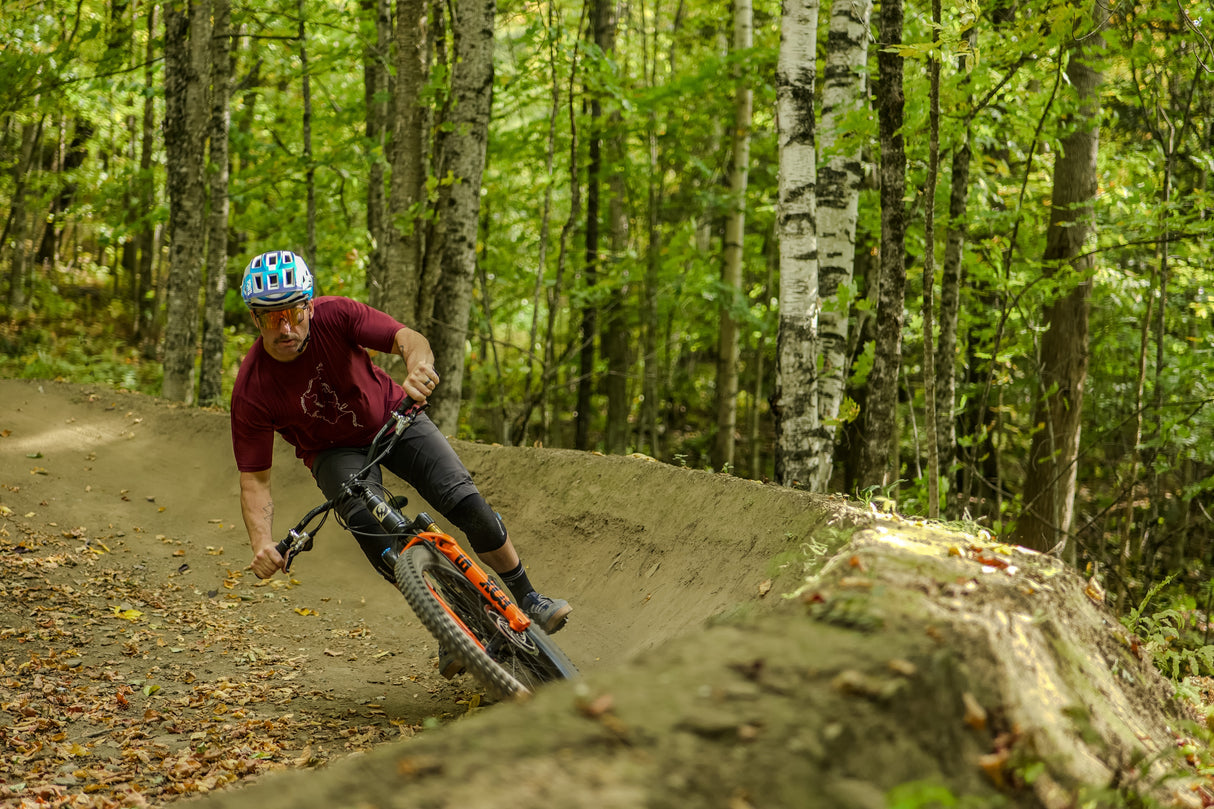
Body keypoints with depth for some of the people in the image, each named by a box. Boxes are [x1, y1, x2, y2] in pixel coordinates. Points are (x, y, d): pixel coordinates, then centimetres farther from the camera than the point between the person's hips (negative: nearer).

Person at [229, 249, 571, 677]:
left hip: (391, 418, 1)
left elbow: (406, 337, -37)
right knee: (371, 527, -29)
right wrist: (262, 543, -39)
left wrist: (418, 364, -62)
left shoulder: (335, 315, -27)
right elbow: (254, 478, -22)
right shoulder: (252, 389, -27)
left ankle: (528, 601, 4)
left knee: (466, 502, -16)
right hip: (335, 451, -1)